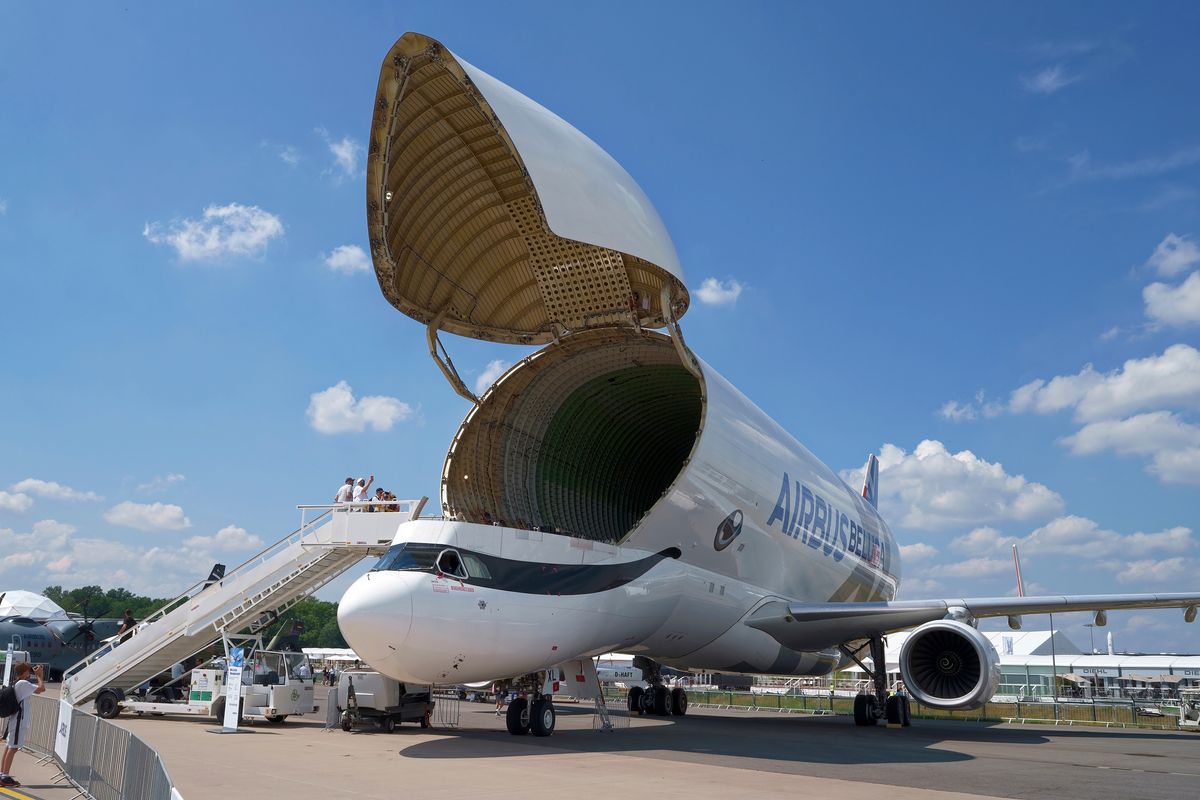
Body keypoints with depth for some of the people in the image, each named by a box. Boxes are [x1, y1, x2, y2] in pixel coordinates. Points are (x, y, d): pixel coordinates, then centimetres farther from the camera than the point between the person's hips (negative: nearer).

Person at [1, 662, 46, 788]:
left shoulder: (16, 683, 15)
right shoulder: (23, 683, -14)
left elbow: (37, 691, 22)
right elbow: (42, 688, -18)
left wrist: (36, 675, 16)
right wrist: (39, 675, -6)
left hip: (13, 719, 10)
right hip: (18, 721, -10)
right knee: (13, 748, -8)